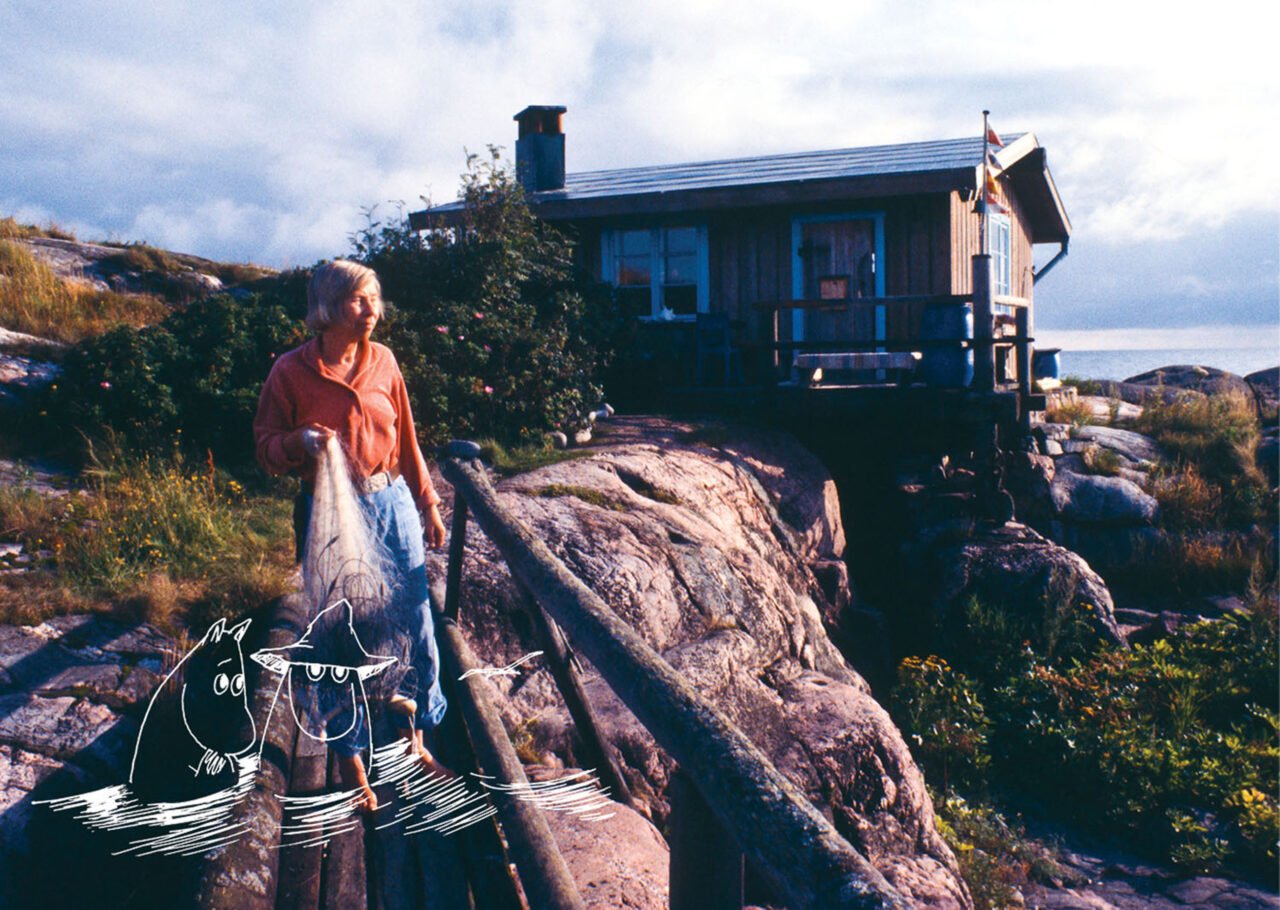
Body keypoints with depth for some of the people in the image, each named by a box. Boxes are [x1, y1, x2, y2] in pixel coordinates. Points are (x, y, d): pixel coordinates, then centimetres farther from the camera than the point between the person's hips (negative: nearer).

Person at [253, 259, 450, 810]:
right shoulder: (292, 371, -7)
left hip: (393, 503, 4)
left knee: (416, 625, 7)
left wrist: (427, 504, 14)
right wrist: (300, 442, -23)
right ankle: (350, 761, 23)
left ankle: (414, 741, 28)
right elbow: (266, 446, -1)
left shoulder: (382, 361, 4)